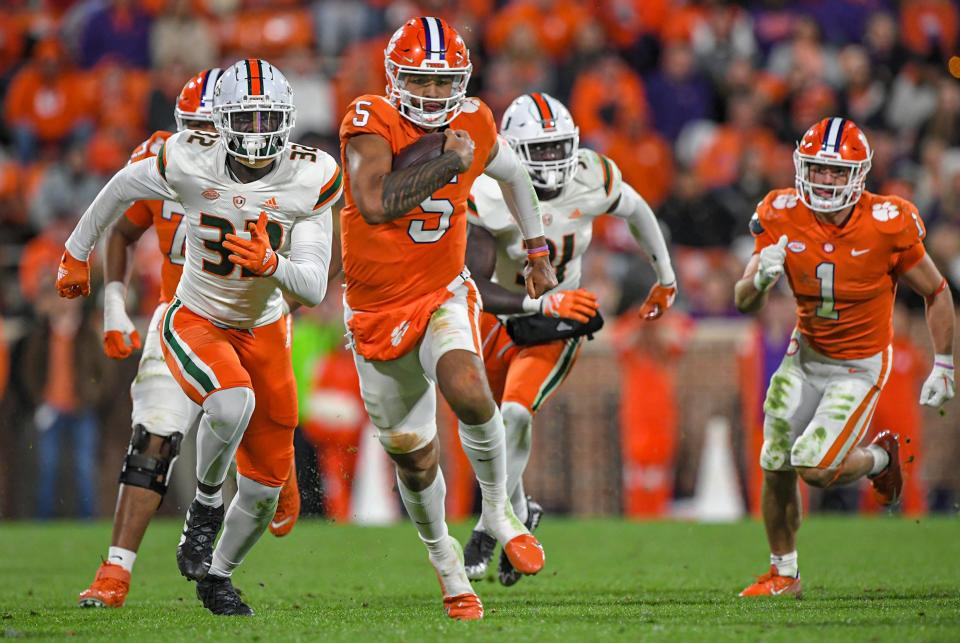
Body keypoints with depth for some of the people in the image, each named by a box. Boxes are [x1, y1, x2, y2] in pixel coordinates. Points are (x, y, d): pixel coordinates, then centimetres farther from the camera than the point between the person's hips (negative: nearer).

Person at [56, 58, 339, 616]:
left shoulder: (310, 179, -18)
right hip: (196, 323, -3)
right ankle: (206, 504, -8)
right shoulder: (191, 164, -21)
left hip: (264, 331, 3)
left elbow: (314, 289, -17)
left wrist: (272, 264, -39)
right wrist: (78, 253, 15)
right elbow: (123, 188, 2)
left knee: (265, 488, 7)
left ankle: (217, 576, 36)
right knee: (233, 401, -37)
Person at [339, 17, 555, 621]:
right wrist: (448, 161, -31)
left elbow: (513, 172, 19)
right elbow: (375, 205, -36)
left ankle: (499, 510, -7)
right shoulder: (371, 122, -19)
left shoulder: (473, 125, -5)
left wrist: (538, 251, 26)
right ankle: (443, 556, 38)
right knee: (413, 457, 12)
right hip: (377, 311, -1)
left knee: (468, 392, -31)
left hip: (444, 297, 1)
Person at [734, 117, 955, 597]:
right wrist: (761, 278, -32)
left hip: (860, 367, -4)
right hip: (806, 356, 4)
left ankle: (880, 457, 16)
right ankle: (783, 573, 25)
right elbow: (744, 302, -9)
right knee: (776, 469, 4)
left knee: (814, 468, -17)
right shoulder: (783, 217, -13)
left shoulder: (886, 226, -21)